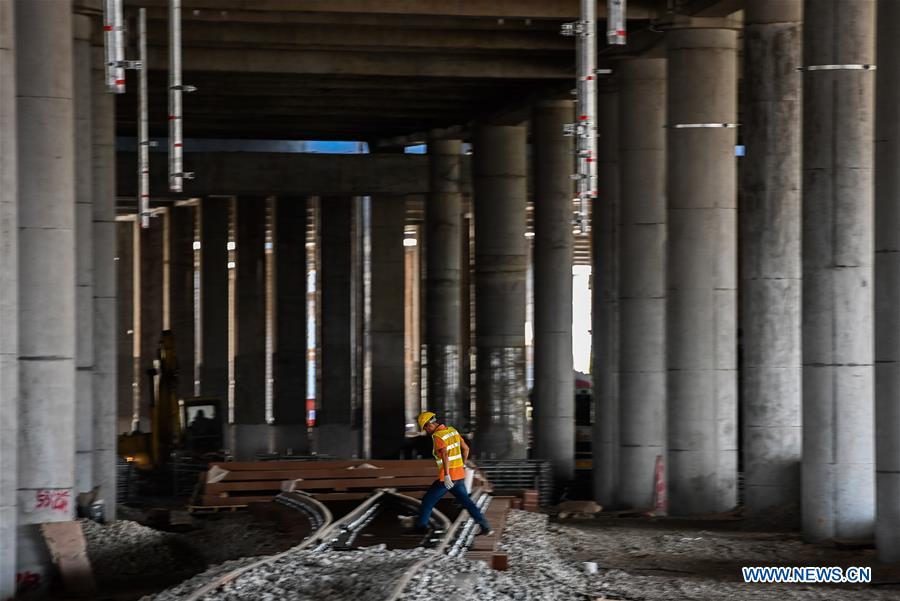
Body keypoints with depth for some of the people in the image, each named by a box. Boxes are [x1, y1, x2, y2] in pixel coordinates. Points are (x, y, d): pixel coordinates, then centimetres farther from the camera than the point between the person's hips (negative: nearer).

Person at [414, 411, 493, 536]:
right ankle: (485, 526, 0)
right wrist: (463, 464, 30)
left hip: (447, 478, -7)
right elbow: (466, 448, 16)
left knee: (428, 500, 10)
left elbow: (445, 455, -30)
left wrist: (447, 476, -34)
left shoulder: (437, 436, -16)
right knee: (466, 501, 9)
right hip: (460, 475, 7)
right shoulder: (452, 430, 8)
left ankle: (421, 525, 17)